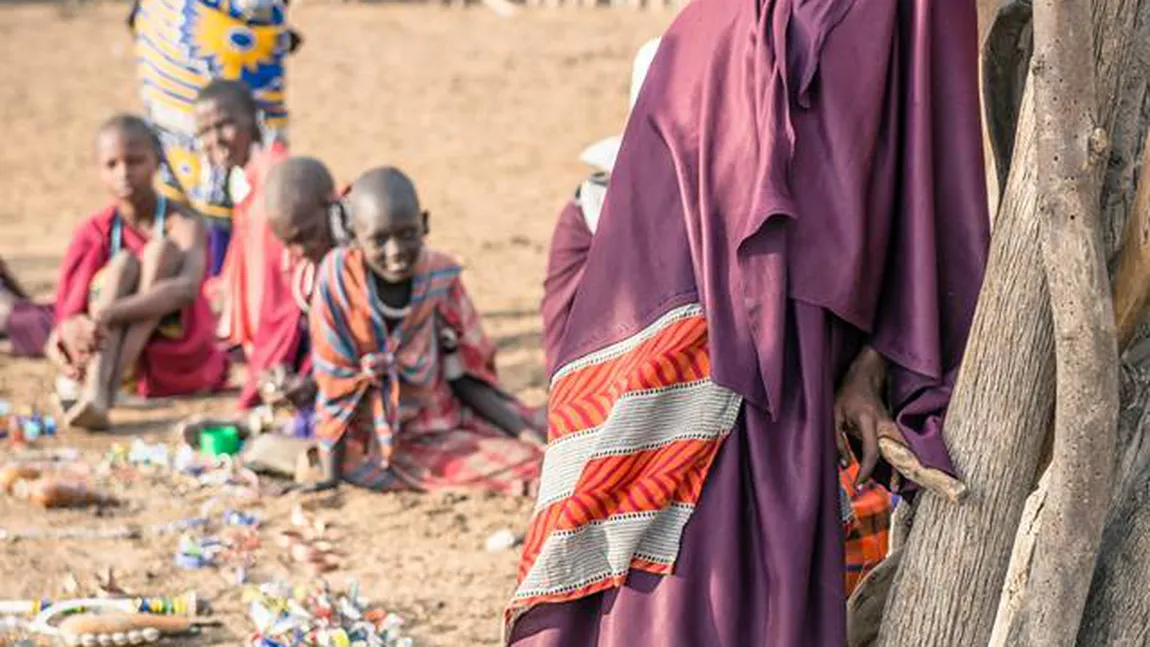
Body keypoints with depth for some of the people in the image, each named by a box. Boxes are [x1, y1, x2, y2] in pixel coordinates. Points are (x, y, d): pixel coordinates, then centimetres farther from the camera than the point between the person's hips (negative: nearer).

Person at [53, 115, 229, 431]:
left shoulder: (184, 226, -7)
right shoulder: (95, 232, 2)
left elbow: (188, 288, -28)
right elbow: (69, 316, -8)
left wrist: (110, 314, -41)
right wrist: (79, 333, -35)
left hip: (179, 368, -2)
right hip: (108, 355, 2)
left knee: (161, 249, -21)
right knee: (123, 263, -21)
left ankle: (108, 390, -37)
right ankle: (94, 392, -45)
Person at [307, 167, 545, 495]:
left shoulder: (440, 276, -6)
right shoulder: (337, 278, -17)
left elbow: (465, 375, 1)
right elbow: (336, 389, -13)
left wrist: (526, 432, -10)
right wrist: (330, 480, -12)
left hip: (439, 423, 5)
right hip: (372, 442, -5)